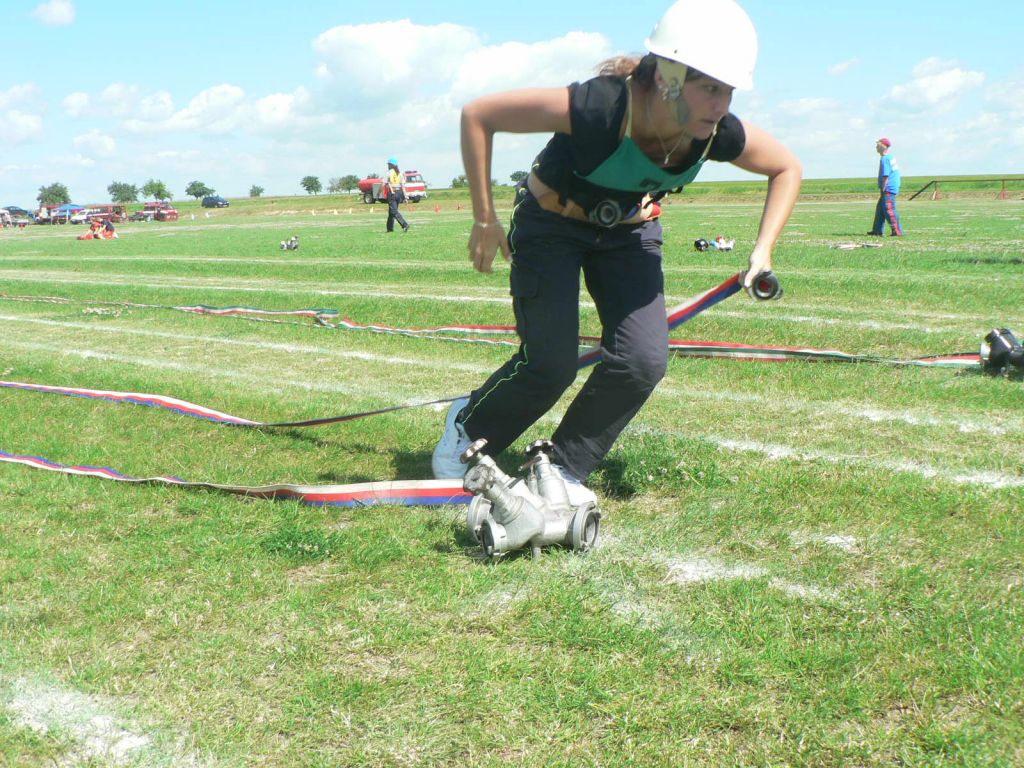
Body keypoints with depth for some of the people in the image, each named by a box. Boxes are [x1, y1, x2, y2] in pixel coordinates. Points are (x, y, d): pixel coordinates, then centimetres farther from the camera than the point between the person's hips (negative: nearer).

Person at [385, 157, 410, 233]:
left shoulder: (389, 172, -6)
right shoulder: (400, 173, 9)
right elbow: (403, 185, 3)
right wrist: (404, 196, 2)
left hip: (392, 193, -6)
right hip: (399, 193, 6)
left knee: (394, 211, -8)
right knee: (392, 210, 18)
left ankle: (405, 224, -24)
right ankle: (390, 227, 23)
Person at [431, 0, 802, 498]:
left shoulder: (719, 134, -25)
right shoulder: (598, 106, -39)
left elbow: (787, 168, -2)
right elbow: (477, 115, -28)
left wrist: (764, 248, -13)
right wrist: (485, 220, -23)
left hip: (629, 234, 4)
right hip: (549, 226, -4)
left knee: (643, 362, -11)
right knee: (551, 366, -8)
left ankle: (565, 469, 11)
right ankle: (465, 429, 23)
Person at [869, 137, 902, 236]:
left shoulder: (884, 159, -15)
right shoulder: (892, 158, 14)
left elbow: (885, 176, -19)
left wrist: (882, 190, -15)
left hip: (888, 189, -10)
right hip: (894, 187, 10)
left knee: (889, 210, -9)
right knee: (880, 208, 16)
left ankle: (897, 232, -9)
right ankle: (877, 231, 20)